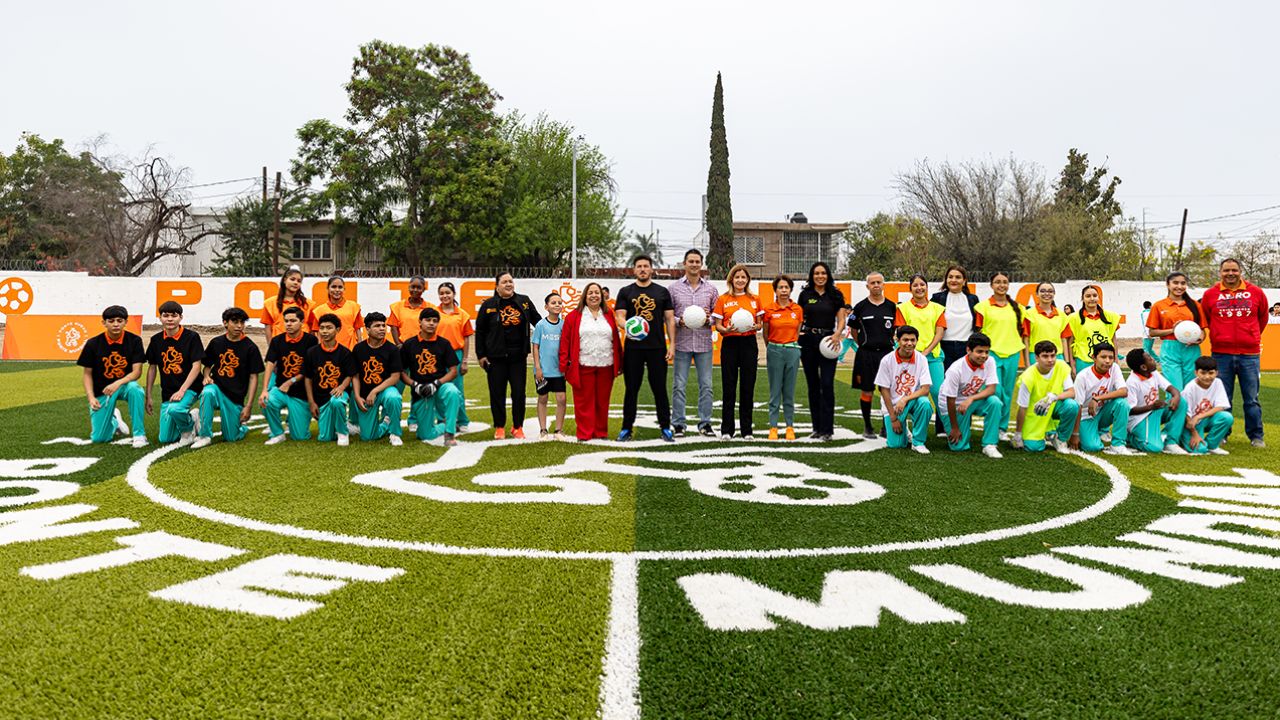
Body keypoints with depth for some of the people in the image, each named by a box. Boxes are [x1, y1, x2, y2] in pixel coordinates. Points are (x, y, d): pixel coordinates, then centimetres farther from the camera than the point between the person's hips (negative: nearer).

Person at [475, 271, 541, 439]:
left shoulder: (524, 301, 5)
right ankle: (499, 427, 18)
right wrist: (481, 355, 1)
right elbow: (480, 331, 4)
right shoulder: (488, 305, 0)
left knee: (519, 393, 4)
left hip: (518, 357, 1)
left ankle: (517, 427, 17)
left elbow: (538, 321, 13)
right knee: (497, 394, 5)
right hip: (496, 358, -1)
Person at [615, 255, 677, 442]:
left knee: (660, 389, 3)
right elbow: (619, 316, -1)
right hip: (633, 347, 0)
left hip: (657, 347, 0)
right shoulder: (625, 292, 8)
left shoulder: (662, 292, 9)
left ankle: (665, 428, 11)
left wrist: (672, 344, 0)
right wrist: (627, 325, -25)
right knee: (631, 389, 6)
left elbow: (670, 319, 8)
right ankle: (627, 428, 13)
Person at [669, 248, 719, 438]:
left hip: (704, 344, 2)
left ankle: (705, 423, 13)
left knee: (706, 385, 4)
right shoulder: (674, 288, 4)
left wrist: (709, 318, -10)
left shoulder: (710, 289, 9)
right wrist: (679, 321, -14)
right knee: (679, 385, 1)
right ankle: (678, 424, 9)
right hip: (682, 343, -2)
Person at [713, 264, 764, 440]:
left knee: (748, 387, 3)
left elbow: (759, 324, 13)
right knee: (729, 387, -1)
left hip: (749, 344, 2)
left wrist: (755, 326, -10)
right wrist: (726, 329, -19)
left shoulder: (755, 299, 9)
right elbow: (718, 326, 2)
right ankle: (726, 430, 7)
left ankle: (747, 430, 11)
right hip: (730, 344, -2)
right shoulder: (723, 299, 3)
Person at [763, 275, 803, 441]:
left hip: (792, 351, 1)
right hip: (775, 351, -1)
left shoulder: (798, 309, 4)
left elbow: (798, 332, 14)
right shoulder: (768, 309, -1)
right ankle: (773, 427, 6)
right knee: (775, 391, 1)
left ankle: (790, 427, 12)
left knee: (790, 391, 6)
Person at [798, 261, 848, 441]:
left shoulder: (835, 295, 5)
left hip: (827, 341, -2)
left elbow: (842, 319, 2)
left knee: (827, 384, -10)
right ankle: (817, 427, 15)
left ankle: (827, 429, -6)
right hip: (808, 340, 2)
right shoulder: (805, 295, 7)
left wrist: (837, 334, -16)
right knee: (812, 385, 7)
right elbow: (799, 318, 10)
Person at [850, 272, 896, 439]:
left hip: (886, 352, 1)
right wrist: (862, 343, 9)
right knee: (866, 392, 1)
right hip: (866, 354, -1)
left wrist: (888, 341, 9)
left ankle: (887, 426, 11)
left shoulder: (892, 307, 7)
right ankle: (867, 427, 12)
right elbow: (853, 327, 12)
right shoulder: (861, 307, 2)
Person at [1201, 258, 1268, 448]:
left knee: (1252, 399, 4)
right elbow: (1205, 319, 16)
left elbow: (1263, 318, 19)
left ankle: (1256, 436, 14)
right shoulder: (1210, 294, 3)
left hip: (1250, 354, 0)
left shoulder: (1256, 293, 5)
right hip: (1221, 354, 0)